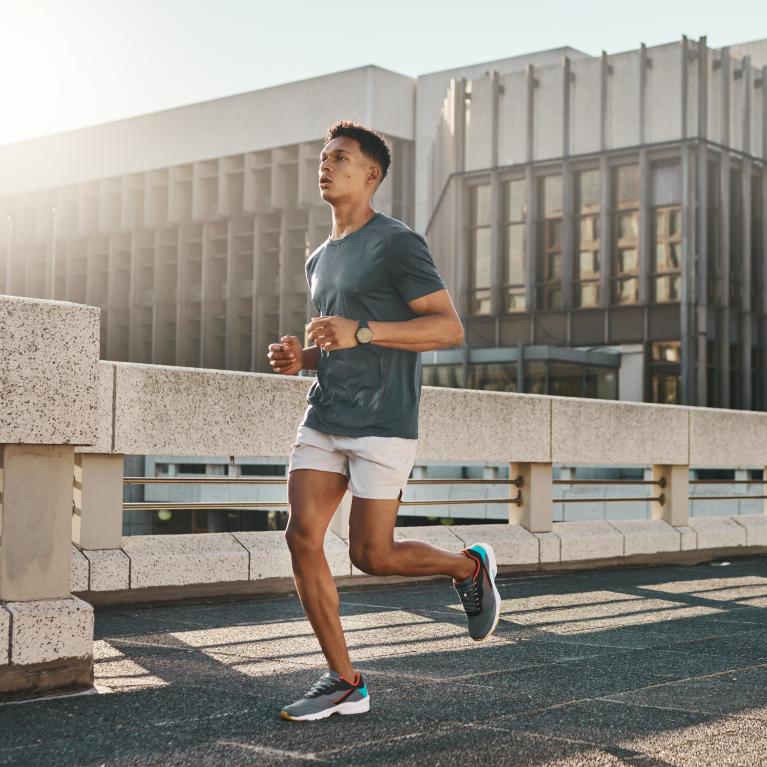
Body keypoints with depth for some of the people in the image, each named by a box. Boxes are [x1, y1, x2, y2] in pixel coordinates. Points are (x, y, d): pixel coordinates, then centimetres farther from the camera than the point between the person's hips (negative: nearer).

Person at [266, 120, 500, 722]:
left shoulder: (398, 243, -6)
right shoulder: (320, 259, 19)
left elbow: (450, 328, -14)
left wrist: (361, 332, -23)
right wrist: (299, 356, 8)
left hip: (383, 424, -7)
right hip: (324, 420, 7)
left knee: (371, 555, -6)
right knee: (302, 537, -5)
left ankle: (470, 566, 24)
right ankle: (344, 683, 5)